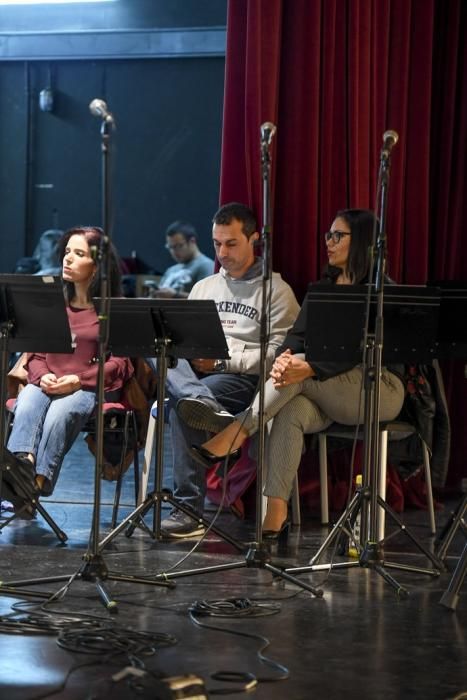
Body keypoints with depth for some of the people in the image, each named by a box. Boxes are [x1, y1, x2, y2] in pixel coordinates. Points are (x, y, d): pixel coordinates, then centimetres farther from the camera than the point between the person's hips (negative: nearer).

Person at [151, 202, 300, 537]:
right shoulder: (204, 287, 30)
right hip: (192, 370, 5)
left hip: (245, 379, -5)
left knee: (180, 404, -38)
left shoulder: (276, 290, 8)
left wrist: (223, 361, -15)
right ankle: (203, 401, -63)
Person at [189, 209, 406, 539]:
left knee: (299, 371, -30)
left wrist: (307, 367, -34)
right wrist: (284, 358, -20)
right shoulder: (324, 287, 17)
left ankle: (235, 436, -29)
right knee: (292, 409, -28)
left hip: (381, 389, -5)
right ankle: (276, 512, -38)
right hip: (332, 396, 5)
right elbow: (298, 333, 4)